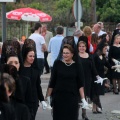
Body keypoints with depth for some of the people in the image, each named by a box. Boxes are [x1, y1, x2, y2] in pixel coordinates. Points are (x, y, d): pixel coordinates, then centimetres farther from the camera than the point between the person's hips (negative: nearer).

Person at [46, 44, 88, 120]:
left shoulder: (76, 66, 0)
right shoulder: (57, 64, 0)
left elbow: (80, 84, 2)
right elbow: (52, 81, 4)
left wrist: (83, 99, -5)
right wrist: (48, 96, 3)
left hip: (72, 97, 0)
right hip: (58, 97, 0)